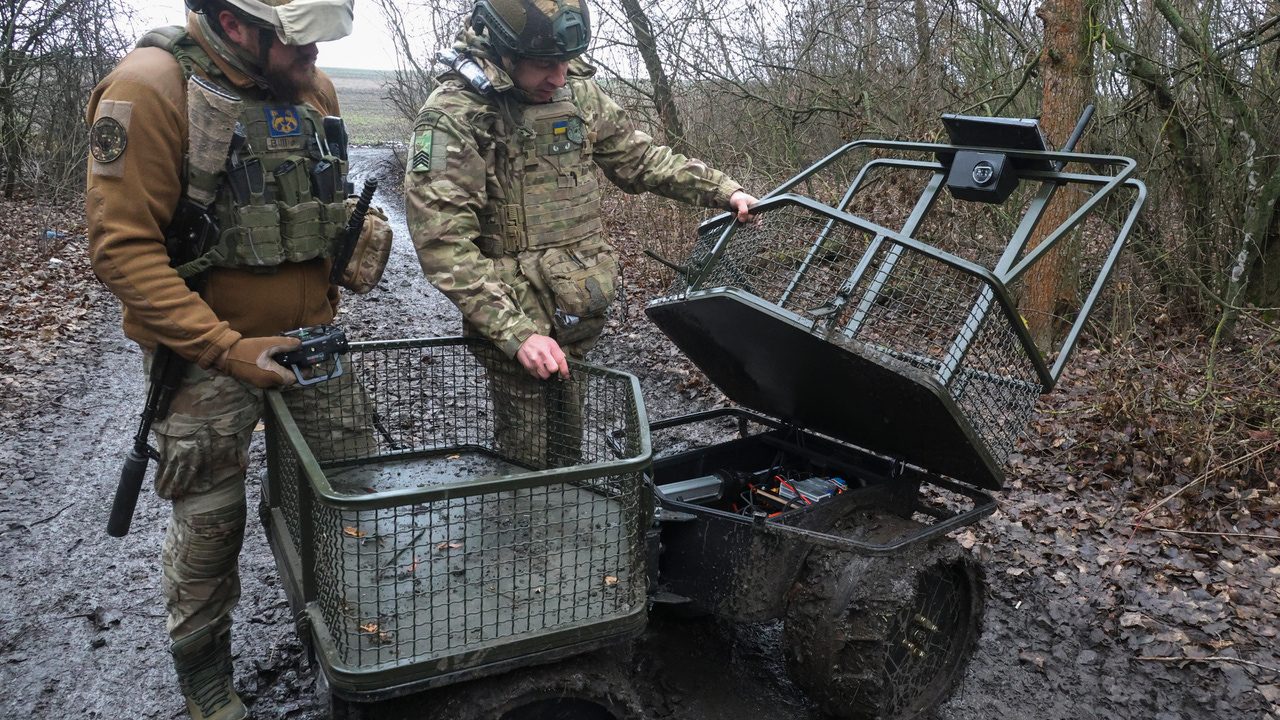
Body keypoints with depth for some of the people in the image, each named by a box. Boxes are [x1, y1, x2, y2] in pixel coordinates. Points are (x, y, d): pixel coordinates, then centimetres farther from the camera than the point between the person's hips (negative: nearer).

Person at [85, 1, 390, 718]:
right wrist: (225, 349, -22)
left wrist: (361, 230, -2)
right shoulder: (151, 87, -16)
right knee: (210, 523, 7)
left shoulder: (314, 89, 4)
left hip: (312, 339, 6)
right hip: (208, 354, -5)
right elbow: (123, 246, -18)